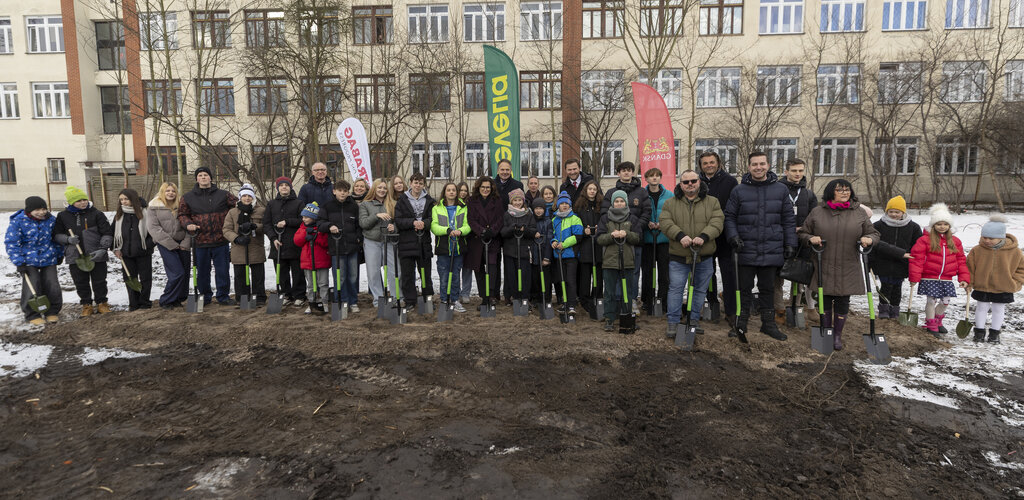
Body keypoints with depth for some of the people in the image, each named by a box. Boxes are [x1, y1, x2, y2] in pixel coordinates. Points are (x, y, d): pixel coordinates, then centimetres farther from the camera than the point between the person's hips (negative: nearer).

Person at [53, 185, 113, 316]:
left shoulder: (96, 213, -2)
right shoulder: (63, 216, 4)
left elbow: (107, 233, -2)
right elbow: (56, 235, 11)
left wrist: (102, 249, -14)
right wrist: (68, 239, -10)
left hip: (96, 255, -1)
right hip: (75, 256, 2)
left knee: (99, 281, 8)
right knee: (81, 283, 9)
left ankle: (102, 303, 23)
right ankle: (86, 305, 24)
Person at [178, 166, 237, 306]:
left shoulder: (223, 195, 4)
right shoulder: (188, 197, 6)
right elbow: (182, 214, 11)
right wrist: (188, 224, -8)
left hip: (220, 242, -1)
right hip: (200, 242, 1)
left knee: (223, 271, 4)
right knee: (203, 272, 10)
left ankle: (223, 296, 17)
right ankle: (205, 296, 24)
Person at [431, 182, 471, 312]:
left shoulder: (463, 207, 10)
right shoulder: (437, 208, 5)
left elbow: (467, 225, 2)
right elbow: (434, 226, -5)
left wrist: (460, 231, -20)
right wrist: (448, 230, -21)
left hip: (458, 247, 2)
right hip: (443, 247, -2)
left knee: (456, 276, 9)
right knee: (444, 277, 0)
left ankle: (455, 301, 18)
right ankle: (444, 301, 9)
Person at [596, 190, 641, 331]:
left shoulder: (633, 219, 9)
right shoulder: (605, 219, 8)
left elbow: (638, 238, 2)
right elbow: (599, 239, 1)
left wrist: (626, 234, -16)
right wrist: (611, 235, -17)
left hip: (627, 260, 0)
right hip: (609, 260, 0)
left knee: (627, 291, 6)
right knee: (610, 292, 2)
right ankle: (609, 319, 8)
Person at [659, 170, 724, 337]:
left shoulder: (712, 202, 5)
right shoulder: (670, 203, 5)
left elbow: (717, 222, -6)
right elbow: (665, 222, -7)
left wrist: (704, 236, -24)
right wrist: (680, 235, -23)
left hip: (704, 256, 1)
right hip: (678, 256, -1)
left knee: (700, 289, 11)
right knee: (675, 288, -2)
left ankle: (694, 320, 26)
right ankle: (673, 322, 6)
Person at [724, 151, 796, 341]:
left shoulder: (781, 190, 5)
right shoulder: (739, 191, 1)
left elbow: (789, 219, 8)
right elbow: (729, 217, 3)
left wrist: (790, 243, 4)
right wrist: (733, 236, -11)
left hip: (772, 251, 2)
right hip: (746, 251, -1)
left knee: (768, 289, 12)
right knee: (744, 289, 6)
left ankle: (768, 323, 24)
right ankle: (741, 324, 16)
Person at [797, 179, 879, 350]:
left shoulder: (859, 213, 5)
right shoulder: (817, 212, 2)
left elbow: (874, 233, 12)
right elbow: (803, 233, 9)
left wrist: (869, 239, -11)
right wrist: (811, 238, -13)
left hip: (848, 269, 1)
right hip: (824, 268, -1)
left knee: (843, 302, 6)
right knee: (825, 300, 8)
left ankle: (838, 335, 22)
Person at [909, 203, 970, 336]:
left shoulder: (955, 241, 8)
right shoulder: (924, 240, -8)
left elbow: (961, 260, 11)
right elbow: (917, 259, -10)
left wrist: (964, 278, 5)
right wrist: (914, 277, -13)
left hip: (946, 279, 4)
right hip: (929, 278, -4)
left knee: (945, 301, 10)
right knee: (931, 300, 2)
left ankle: (937, 320, 34)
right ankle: (931, 324, 17)